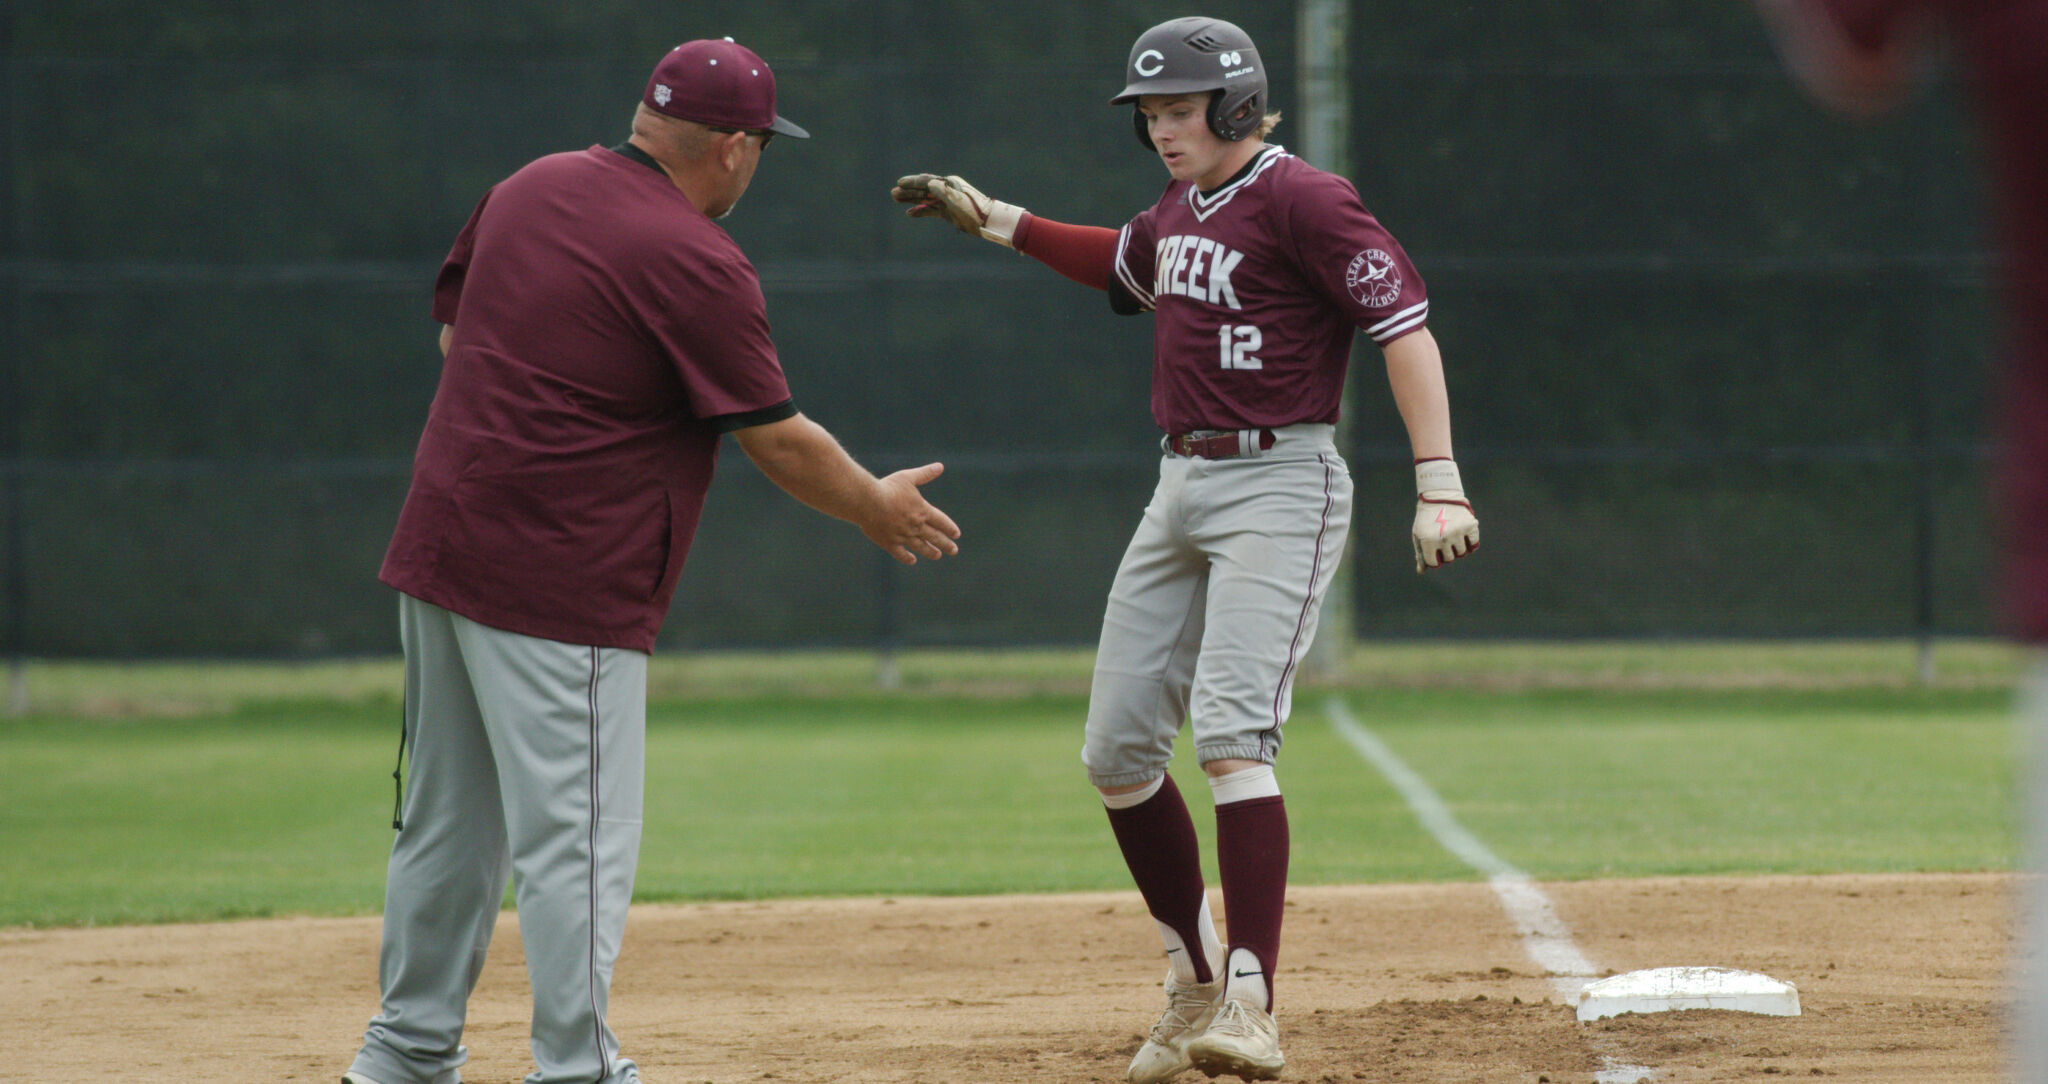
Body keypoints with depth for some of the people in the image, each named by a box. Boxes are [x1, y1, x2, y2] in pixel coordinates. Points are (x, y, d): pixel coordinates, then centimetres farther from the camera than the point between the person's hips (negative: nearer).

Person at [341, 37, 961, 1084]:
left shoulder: (526, 189, 9)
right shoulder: (696, 262, -13)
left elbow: (452, 330, 21)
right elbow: (777, 440, -7)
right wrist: (878, 507, 8)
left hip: (437, 546, 8)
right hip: (561, 584, -8)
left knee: (448, 818, 17)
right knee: (577, 838, -5)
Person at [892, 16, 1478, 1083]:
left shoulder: (1302, 200, -14)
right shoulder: (1177, 211, 13)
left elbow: (1406, 326, -22)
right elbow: (1122, 265, 37)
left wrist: (1438, 486, -32)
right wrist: (990, 219, 30)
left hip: (1279, 485, -9)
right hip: (1180, 489, 9)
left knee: (1230, 734, -23)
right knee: (1116, 751, 8)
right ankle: (1193, 982, 22)